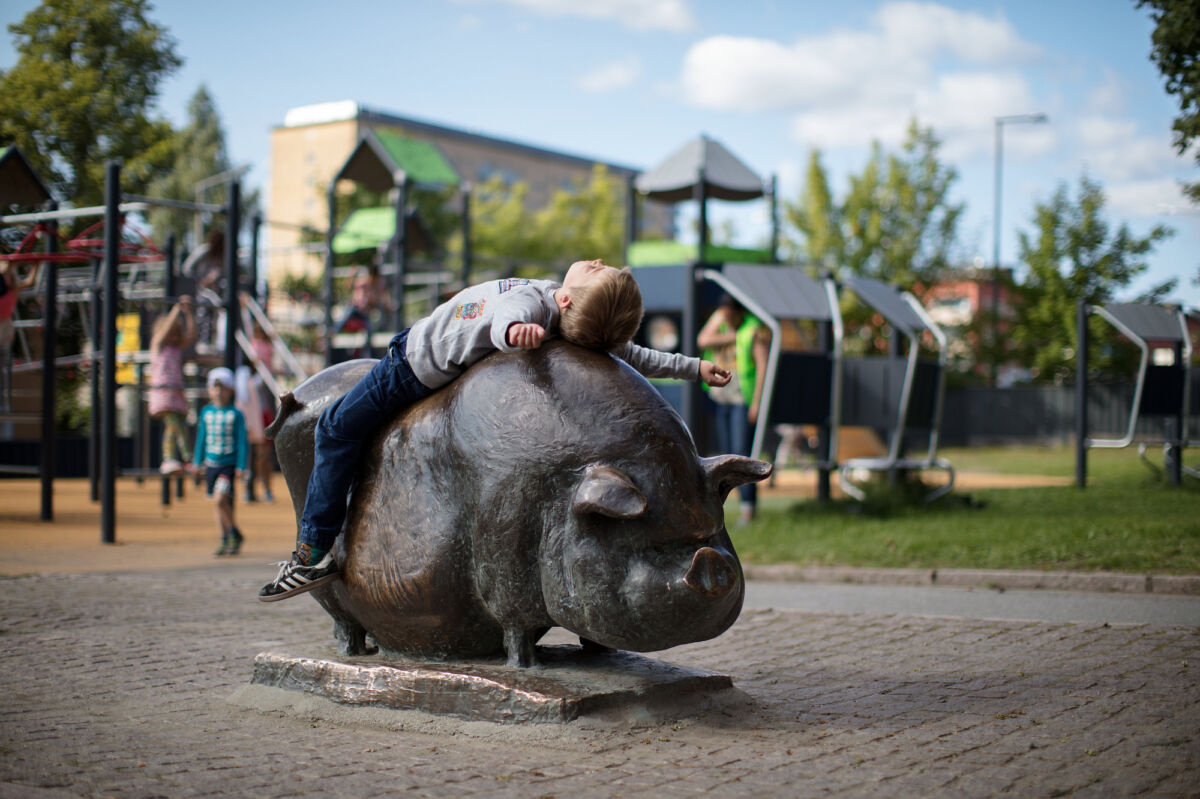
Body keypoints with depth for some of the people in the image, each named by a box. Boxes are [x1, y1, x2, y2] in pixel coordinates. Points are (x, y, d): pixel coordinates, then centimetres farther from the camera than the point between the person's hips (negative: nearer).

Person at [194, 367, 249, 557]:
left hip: (228, 464, -5)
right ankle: (225, 540, 18)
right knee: (218, 504, 8)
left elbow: (241, 441, -3)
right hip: (211, 464, 5)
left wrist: (241, 466, -7)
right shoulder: (206, 412, 8)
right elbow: (201, 437, 16)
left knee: (220, 500, -19)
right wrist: (198, 461, 13)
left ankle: (236, 535, -2)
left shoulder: (235, 414, -4)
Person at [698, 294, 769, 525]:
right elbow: (703, 341, -7)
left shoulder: (755, 329, -8)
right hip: (722, 398, 6)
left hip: (743, 399, -6)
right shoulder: (719, 320, 10)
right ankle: (746, 499, 18)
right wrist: (734, 337, -13)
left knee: (741, 451, -13)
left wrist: (757, 401, -18)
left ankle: (748, 506, -11)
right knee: (728, 453, 7)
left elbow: (762, 365, -12)